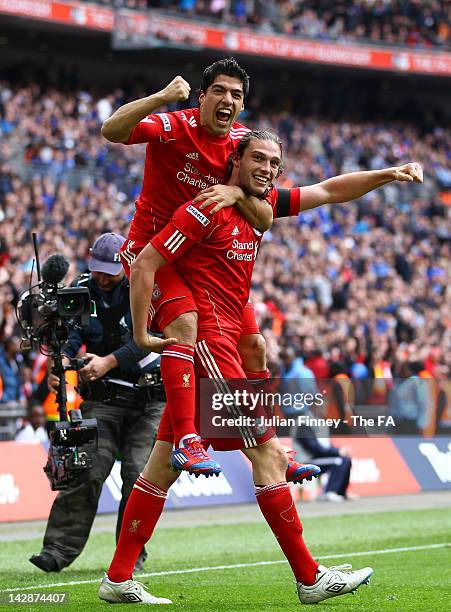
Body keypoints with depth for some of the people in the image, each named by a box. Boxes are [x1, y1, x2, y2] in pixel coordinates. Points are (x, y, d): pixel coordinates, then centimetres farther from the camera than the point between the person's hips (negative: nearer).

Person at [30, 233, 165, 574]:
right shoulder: (83, 290, 4)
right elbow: (70, 331, -8)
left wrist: (109, 361, -34)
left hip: (150, 398, -2)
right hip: (103, 398, 2)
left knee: (138, 474, -11)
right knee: (87, 471, -13)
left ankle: (132, 554, 1)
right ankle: (59, 550, -17)